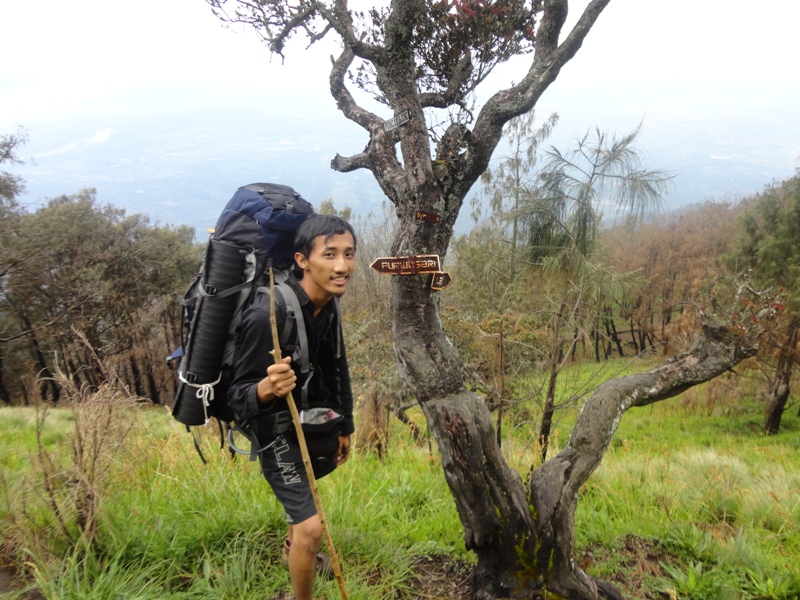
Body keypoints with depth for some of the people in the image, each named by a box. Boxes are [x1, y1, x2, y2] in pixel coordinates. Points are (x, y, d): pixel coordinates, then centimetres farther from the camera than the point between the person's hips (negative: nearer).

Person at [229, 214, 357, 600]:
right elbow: (238, 397, -27)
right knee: (311, 526, -13)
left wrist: (345, 426, 13)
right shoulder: (266, 315, -33)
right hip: (276, 428, -7)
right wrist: (266, 388, -50)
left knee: (305, 490, 30)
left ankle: (292, 548, 60)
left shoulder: (328, 304, -10)